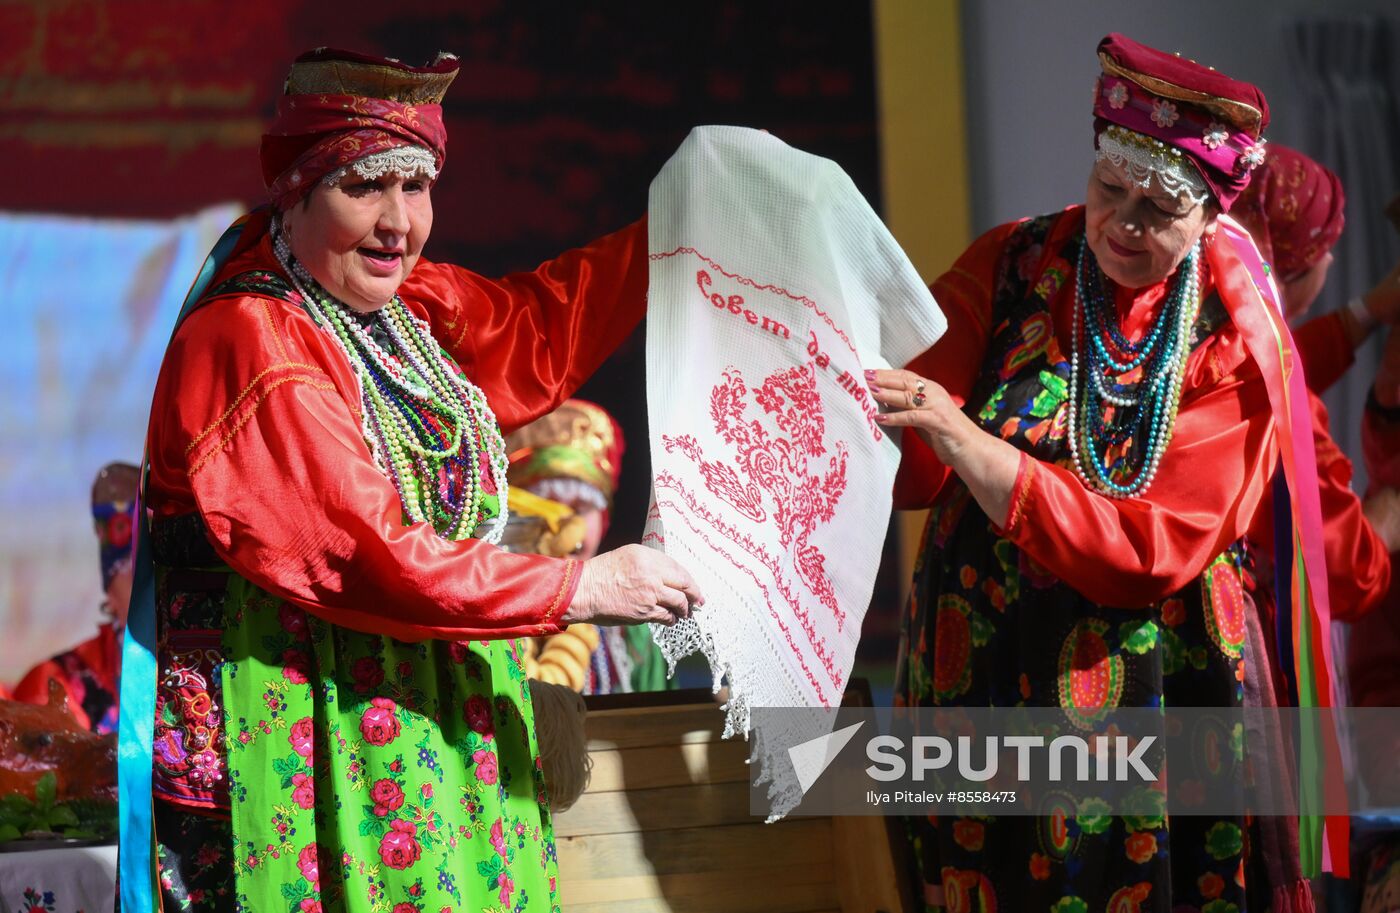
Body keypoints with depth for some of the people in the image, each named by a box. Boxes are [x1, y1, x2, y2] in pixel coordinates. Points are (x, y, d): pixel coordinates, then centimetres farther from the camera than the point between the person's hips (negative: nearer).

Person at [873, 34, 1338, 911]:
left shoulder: (1231, 347, -7)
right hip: (979, 672, 1)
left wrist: (958, 436, -27)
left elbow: (1146, 552, -18)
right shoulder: (1008, 268, -2)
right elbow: (913, 470, -9)